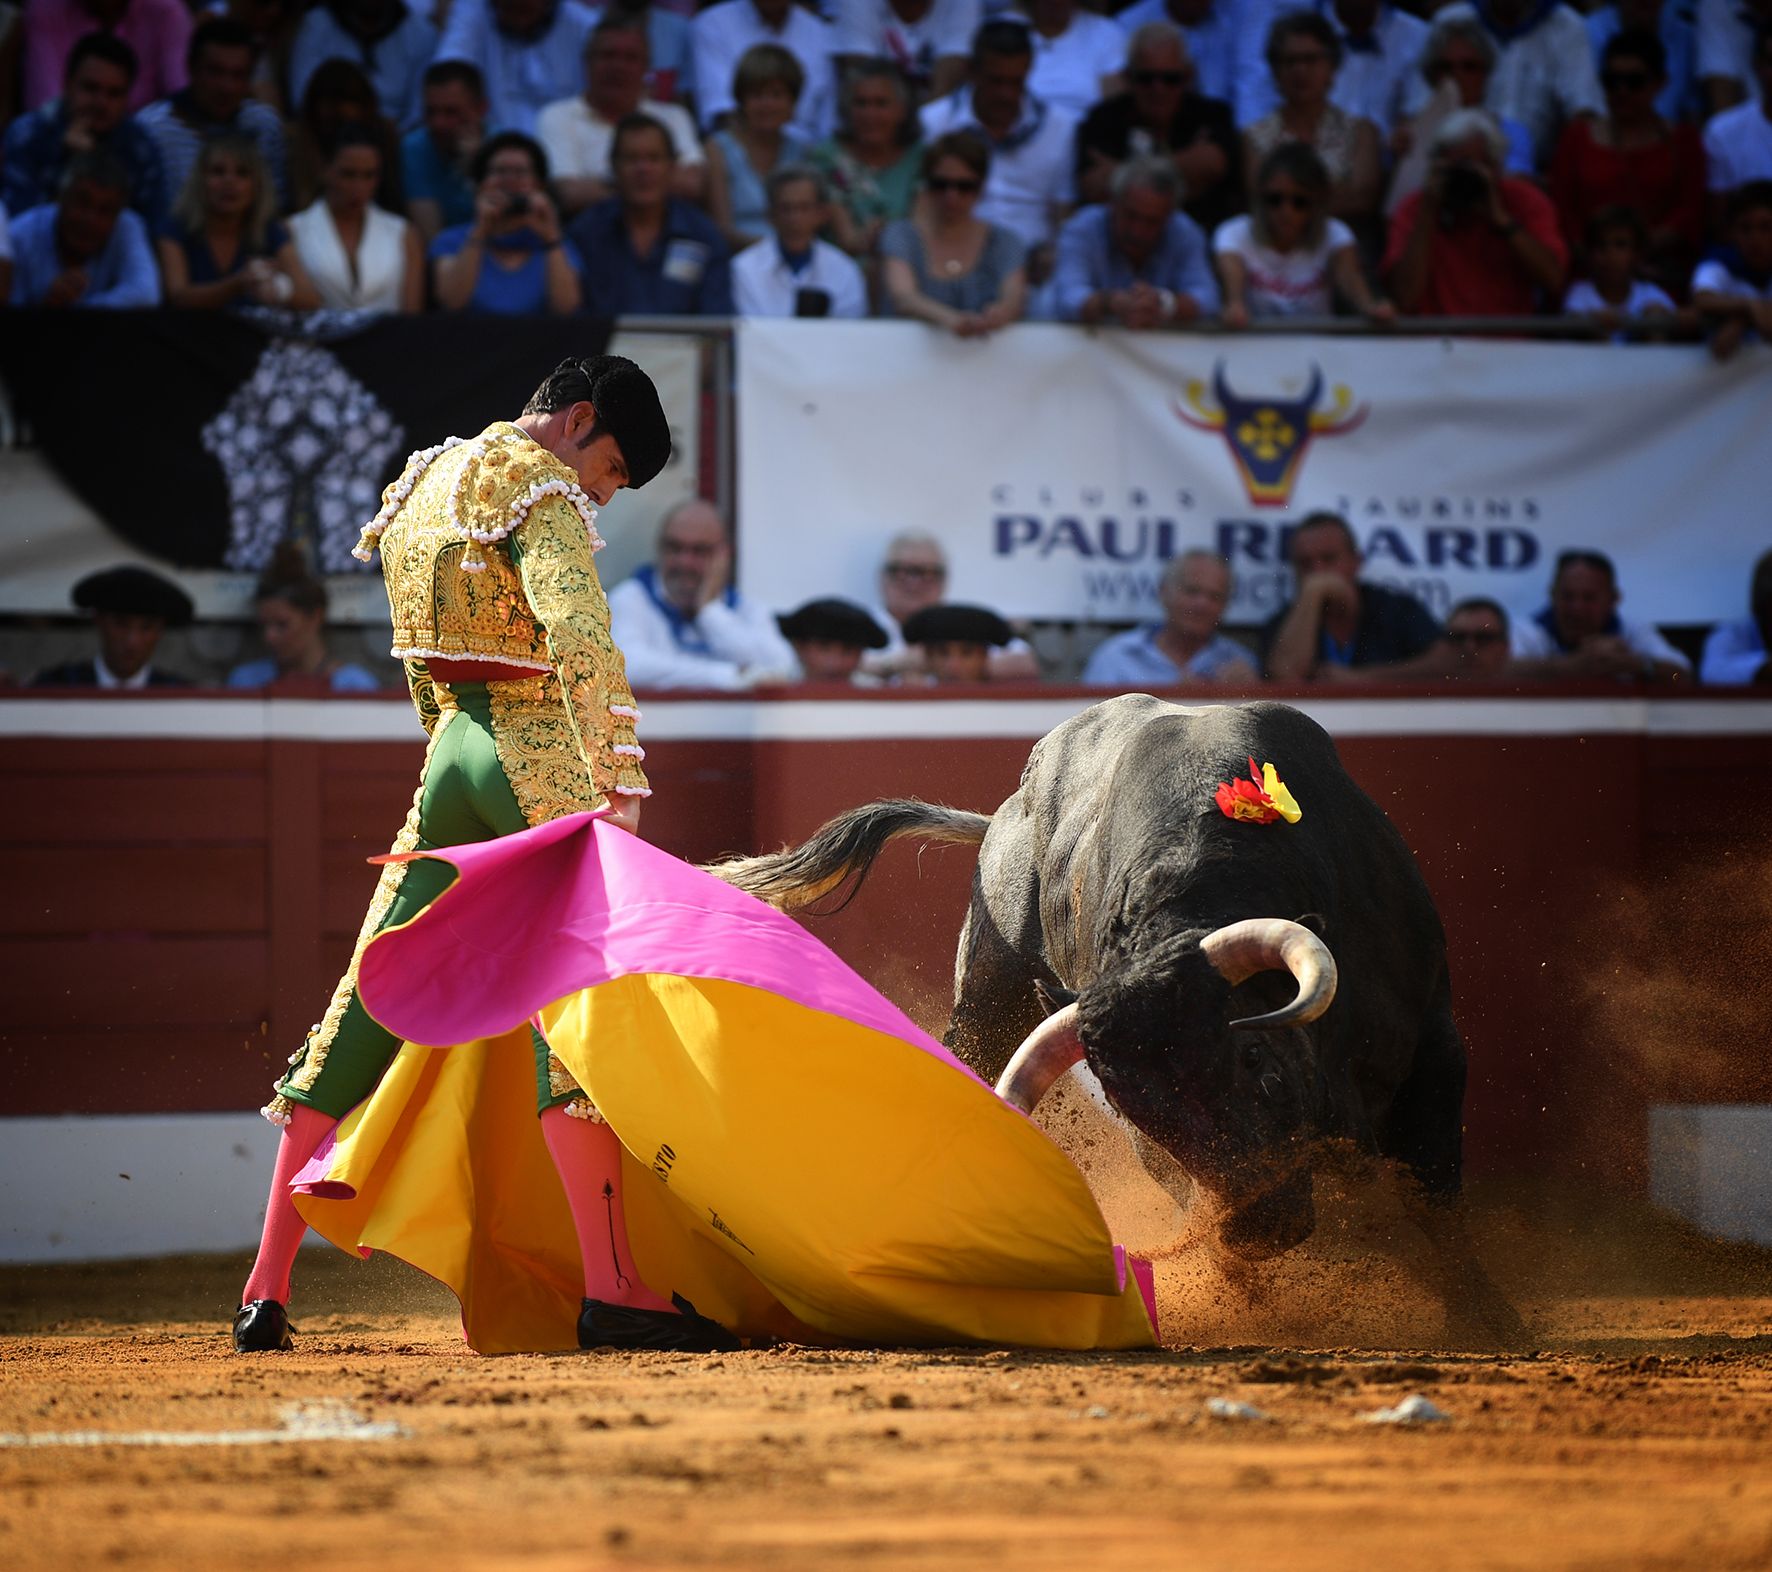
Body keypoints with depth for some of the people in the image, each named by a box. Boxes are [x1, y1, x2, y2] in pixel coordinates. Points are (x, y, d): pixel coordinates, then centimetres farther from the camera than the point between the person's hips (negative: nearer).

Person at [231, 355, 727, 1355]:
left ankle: (266, 1290, 7)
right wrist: (619, 784, -27)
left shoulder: (422, 486, 20)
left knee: (367, 1008, 7)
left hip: (449, 749, 8)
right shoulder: (539, 489, -7)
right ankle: (609, 1289, -20)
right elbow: (579, 637, -22)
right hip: (537, 752, -8)